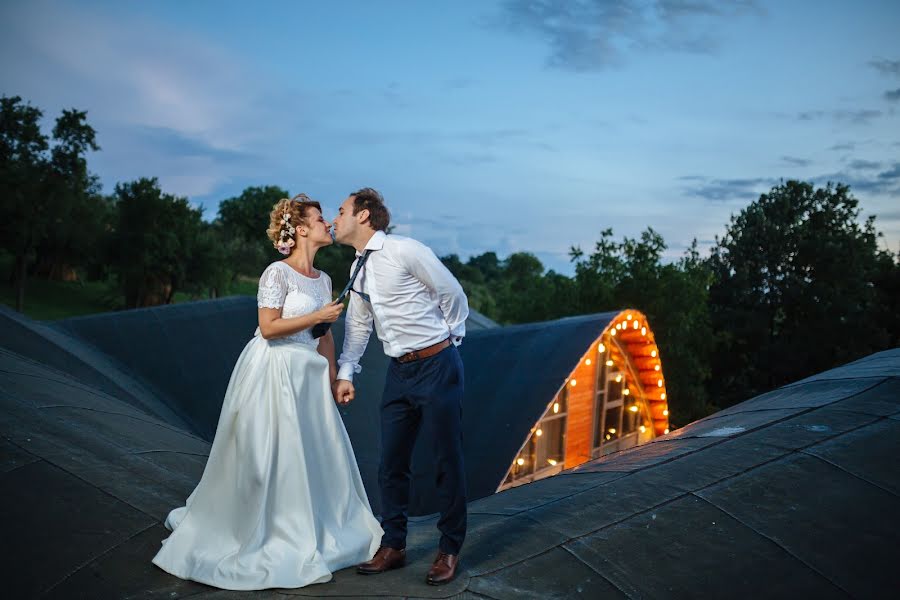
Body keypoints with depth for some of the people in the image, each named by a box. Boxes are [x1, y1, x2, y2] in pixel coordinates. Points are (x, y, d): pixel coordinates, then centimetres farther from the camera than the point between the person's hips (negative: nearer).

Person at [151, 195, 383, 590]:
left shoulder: (323, 279, 10)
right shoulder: (278, 273, -12)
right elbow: (269, 327, -17)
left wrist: (331, 379, 12)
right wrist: (317, 316, -15)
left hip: (308, 376, 8)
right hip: (273, 373, -7)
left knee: (318, 455, 9)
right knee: (267, 458, 1)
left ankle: (306, 536, 25)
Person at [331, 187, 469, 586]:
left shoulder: (404, 250, -14)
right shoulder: (358, 268, 11)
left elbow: (453, 294, -7)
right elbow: (357, 323, 19)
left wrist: (449, 337, 6)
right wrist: (345, 373, 15)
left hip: (437, 365, -7)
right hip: (399, 372, 8)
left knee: (447, 460, 4)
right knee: (391, 463, 11)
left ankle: (449, 550, 19)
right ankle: (393, 547, 26)